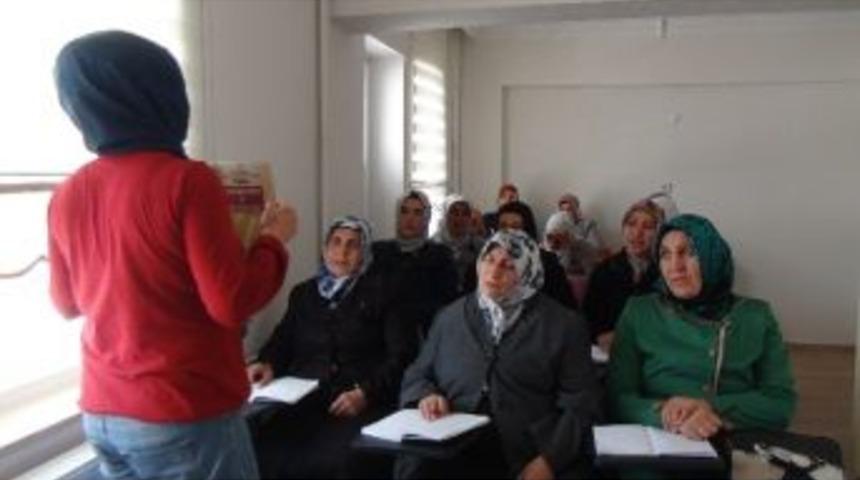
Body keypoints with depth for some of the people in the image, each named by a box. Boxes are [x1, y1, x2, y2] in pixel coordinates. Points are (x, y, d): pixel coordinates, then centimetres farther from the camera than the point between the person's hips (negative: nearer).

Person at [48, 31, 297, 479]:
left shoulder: (66, 196, 2)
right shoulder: (187, 181, -17)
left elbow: (67, 303, 15)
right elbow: (232, 304, -18)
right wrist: (274, 237, -4)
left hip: (102, 415, 7)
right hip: (185, 417, -6)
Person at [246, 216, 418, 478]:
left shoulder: (382, 293, 10)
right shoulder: (303, 292, 23)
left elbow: (402, 354, 2)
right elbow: (283, 339, 20)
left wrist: (366, 392, -12)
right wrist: (268, 364, -3)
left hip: (360, 404, -3)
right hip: (301, 398, 3)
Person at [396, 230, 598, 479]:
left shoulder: (564, 325, 6)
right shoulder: (450, 316, 14)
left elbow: (578, 404, 0)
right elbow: (416, 375, 20)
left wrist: (549, 460, -12)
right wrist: (426, 395, -3)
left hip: (529, 455, 0)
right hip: (455, 448, 0)